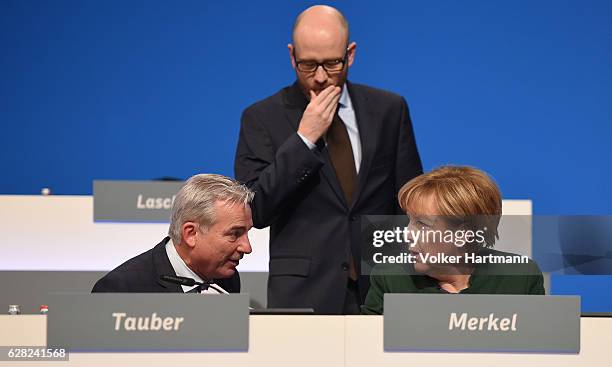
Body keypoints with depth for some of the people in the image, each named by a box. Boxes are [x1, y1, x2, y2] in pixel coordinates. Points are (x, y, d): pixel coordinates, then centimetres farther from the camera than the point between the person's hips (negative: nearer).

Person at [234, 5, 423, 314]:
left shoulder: (389, 110, 8)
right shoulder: (262, 118, 1)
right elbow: (256, 211, -9)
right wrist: (304, 139, -13)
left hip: (382, 290, 2)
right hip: (303, 294, -2)